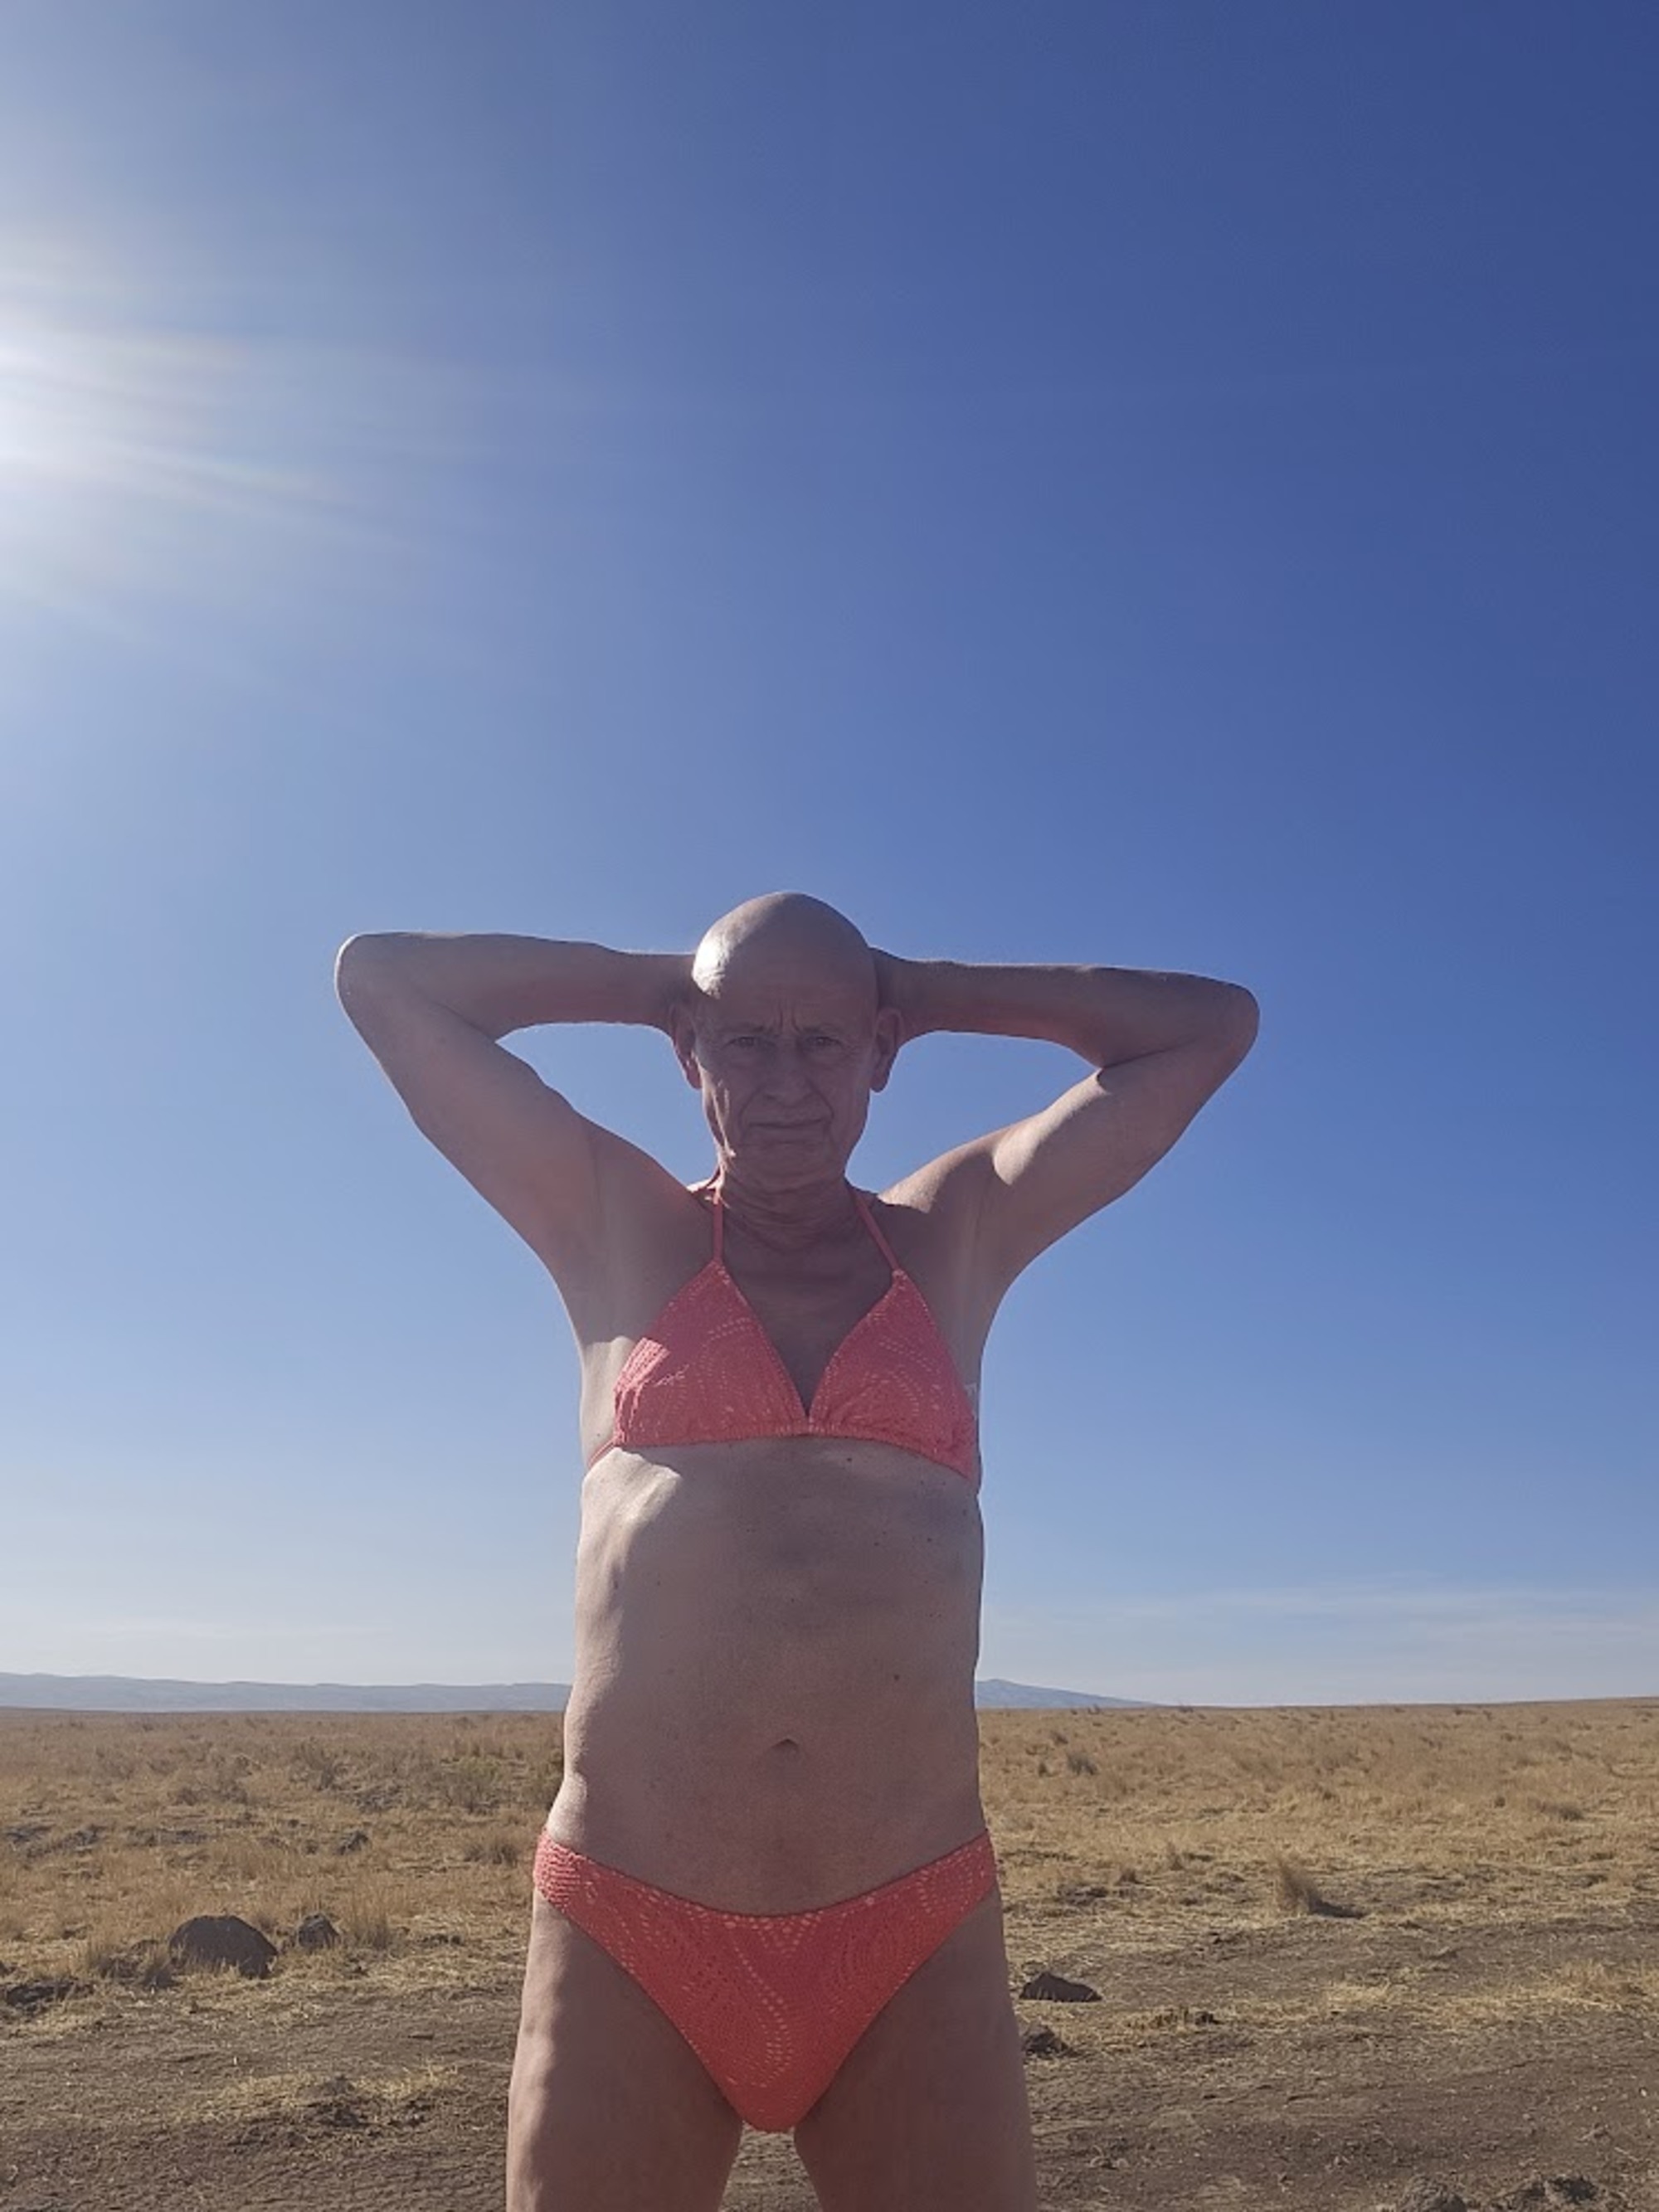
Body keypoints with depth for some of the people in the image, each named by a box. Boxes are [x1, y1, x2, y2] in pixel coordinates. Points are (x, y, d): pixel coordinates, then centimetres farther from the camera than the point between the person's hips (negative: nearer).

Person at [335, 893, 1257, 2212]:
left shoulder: (960, 1235, 9)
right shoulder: (619, 1230, 6)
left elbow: (1213, 1025, 12)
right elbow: (381, 977, 8)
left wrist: (919, 991, 13)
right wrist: (660, 985, 12)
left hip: (917, 1948, 1)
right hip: (630, 1939, 0)